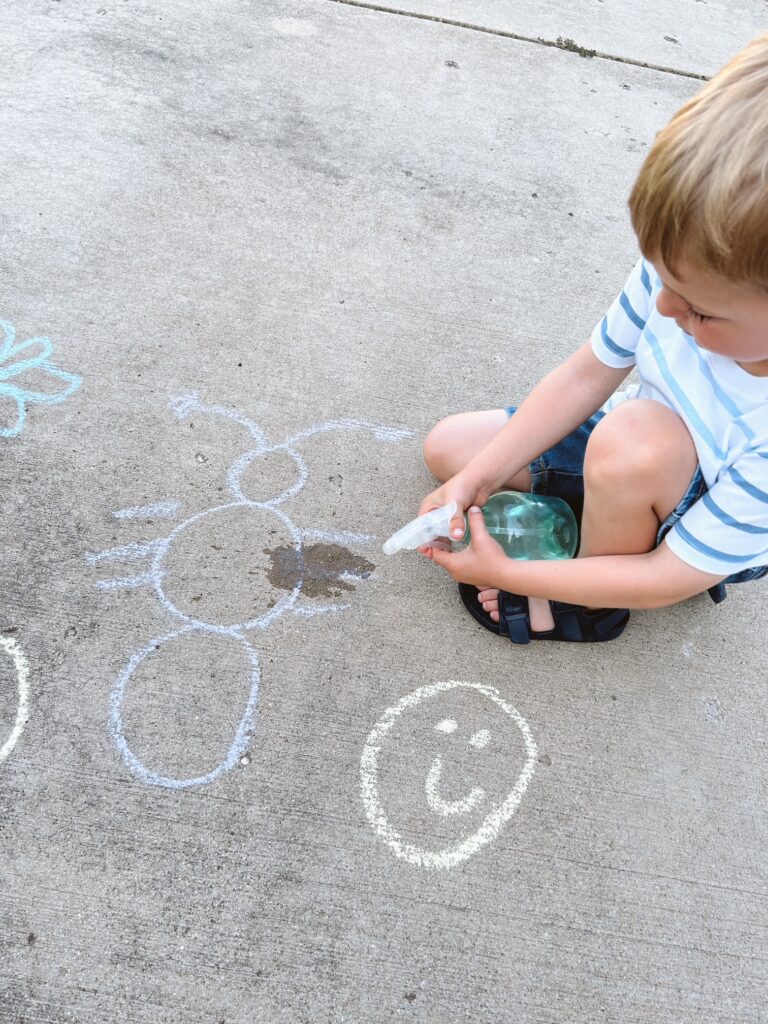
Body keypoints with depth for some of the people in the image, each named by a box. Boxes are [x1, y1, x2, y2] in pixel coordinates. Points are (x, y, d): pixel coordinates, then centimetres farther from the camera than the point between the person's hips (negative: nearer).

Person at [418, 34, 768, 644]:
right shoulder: (691, 272, -24)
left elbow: (674, 578, -30)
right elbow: (586, 374, -12)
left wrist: (504, 572, -26)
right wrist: (478, 479, -17)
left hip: (712, 541, -5)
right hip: (632, 459, 5)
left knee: (635, 436, -40)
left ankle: (592, 608, -11)